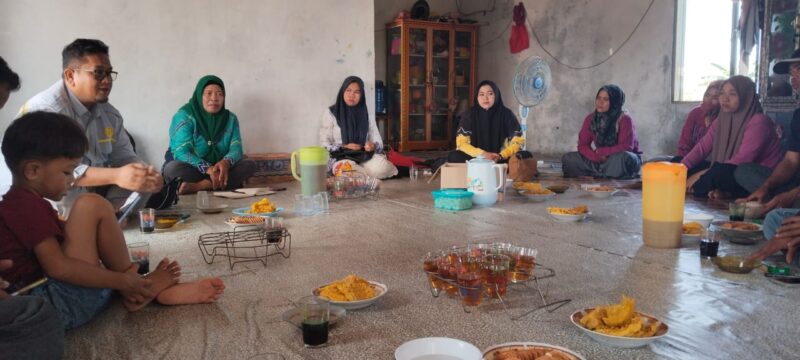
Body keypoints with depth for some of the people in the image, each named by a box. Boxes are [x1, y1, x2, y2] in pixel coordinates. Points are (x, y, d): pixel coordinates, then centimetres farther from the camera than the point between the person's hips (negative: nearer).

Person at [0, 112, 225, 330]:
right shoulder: (30, 205, -12)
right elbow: (58, 267, -22)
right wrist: (123, 282, -17)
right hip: (57, 305, -10)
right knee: (91, 205, -15)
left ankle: (160, 291, 3)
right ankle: (137, 285, -2)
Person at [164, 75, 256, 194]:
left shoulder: (230, 118, 3)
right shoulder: (184, 116, -10)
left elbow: (236, 148, -7)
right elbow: (181, 152, -20)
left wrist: (225, 163, -32)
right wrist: (208, 169, -35)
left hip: (217, 169, 4)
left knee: (249, 166, -21)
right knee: (173, 168, -34)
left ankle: (198, 186, -33)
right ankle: (226, 183, -32)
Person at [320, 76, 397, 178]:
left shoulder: (366, 114, 11)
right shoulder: (330, 112, 3)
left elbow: (378, 141, 9)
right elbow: (324, 144, 1)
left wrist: (373, 146, -16)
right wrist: (344, 147, -16)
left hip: (364, 156, 2)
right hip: (341, 157, -2)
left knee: (381, 168, -32)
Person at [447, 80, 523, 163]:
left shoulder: (506, 114, -5)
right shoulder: (469, 115, -5)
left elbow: (518, 141, -7)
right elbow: (461, 143, -10)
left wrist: (501, 156, -23)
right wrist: (482, 154, -25)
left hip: (501, 160, 1)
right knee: (454, 157, -29)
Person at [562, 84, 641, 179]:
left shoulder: (624, 119, -16)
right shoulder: (590, 118, -2)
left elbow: (627, 147, -22)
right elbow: (582, 145, -4)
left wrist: (602, 151, -23)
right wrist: (596, 156, -23)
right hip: (599, 160, 4)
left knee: (623, 158, -40)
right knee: (567, 158, -13)